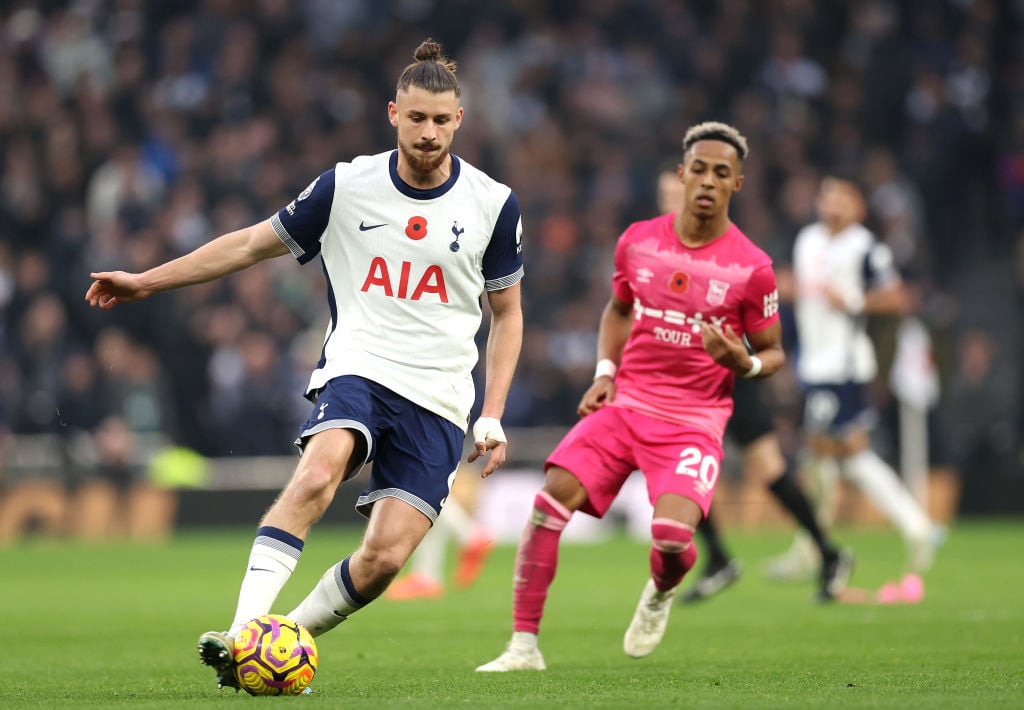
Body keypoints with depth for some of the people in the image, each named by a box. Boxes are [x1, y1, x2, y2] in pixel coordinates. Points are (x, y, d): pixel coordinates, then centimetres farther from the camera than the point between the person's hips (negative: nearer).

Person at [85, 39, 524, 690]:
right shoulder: (347, 186, 2)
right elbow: (253, 244, 13)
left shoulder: (493, 204, 2)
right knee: (318, 473, -33)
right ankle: (242, 638, -38)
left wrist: (493, 416, 4)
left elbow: (507, 314, 13)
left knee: (384, 559, -15)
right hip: (357, 370, -1)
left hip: (438, 398, 1)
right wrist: (147, 281, 13)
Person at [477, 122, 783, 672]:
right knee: (552, 498, -18)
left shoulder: (751, 268, -6)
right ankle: (524, 644, -9)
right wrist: (605, 373, 8)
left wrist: (743, 361, -18)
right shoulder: (638, 241, 4)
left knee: (673, 533, -25)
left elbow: (772, 353, 5)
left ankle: (661, 591, 15)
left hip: (694, 420, -3)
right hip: (626, 402, 3)